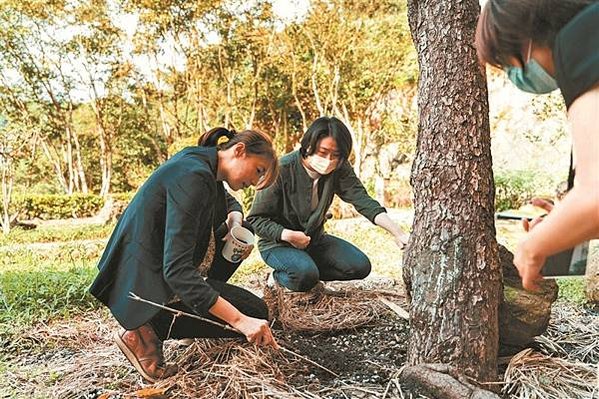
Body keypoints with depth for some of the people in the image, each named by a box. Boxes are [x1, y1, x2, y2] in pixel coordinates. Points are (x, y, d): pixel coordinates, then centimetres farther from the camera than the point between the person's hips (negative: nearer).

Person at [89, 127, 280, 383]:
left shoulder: (202, 162, 3)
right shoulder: (193, 177, -27)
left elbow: (229, 202, 24)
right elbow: (176, 269, -33)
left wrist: (235, 221, -2)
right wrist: (239, 320, -35)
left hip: (155, 261, 10)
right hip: (146, 281, -10)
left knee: (241, 229, 14)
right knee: (255, 312, -7)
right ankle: (145, 329, -7)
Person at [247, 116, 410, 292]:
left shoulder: (339, 169, -12)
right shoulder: (282, 170, -25)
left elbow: (363, 200, -24)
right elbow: (255, 218, -17)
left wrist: (398, 233, -38)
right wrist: (287, 235, -32)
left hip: (314, 239, 5)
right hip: (278, 243, -5)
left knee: (360, 266, -9)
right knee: (305, 274, -33)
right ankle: (280, 276, 0)